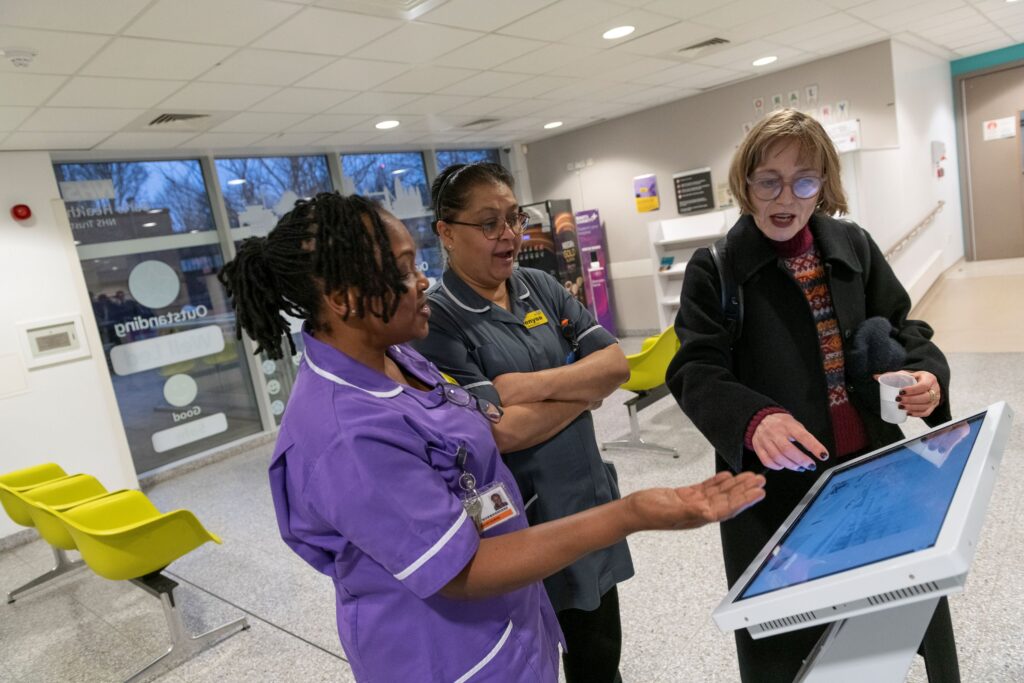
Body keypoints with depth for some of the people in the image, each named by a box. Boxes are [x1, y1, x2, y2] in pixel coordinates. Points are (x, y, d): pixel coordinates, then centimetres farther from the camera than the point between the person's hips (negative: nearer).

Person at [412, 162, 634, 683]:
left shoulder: (541, 287, 2)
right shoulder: (436, 320, -17)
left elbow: (616, 363, -4)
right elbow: (499, 431, -25)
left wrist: (533, 386, -20)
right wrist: (585, 387, -12)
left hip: (589, 503, 6)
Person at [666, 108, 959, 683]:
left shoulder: (853, 246, 5)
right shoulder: (715, 269, -8)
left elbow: (899, 327, 13)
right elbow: (695, 372, -14)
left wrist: (927, 371, -9)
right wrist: (753, 420, -33)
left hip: (876, 466, 4)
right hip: (776, 485, -4)